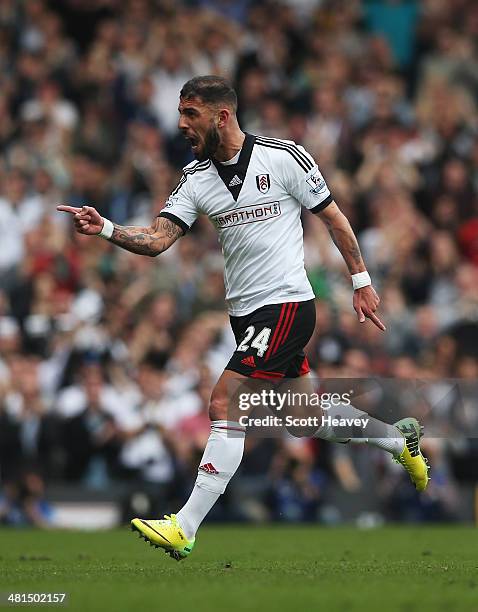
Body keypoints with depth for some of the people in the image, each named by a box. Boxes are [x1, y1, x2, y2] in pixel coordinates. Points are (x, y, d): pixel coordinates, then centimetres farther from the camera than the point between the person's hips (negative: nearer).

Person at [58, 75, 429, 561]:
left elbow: (332, 217, 0)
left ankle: (185, 528, -19)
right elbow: (158, 239, -6)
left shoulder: (284, 157, -10)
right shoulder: (196, 178, 3)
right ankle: (401, 439, 42)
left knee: (224, 404, -18)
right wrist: (105, 229, -23)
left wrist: (361, 281, 3)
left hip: (286, 304, -7)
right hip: (245, 314, 7)